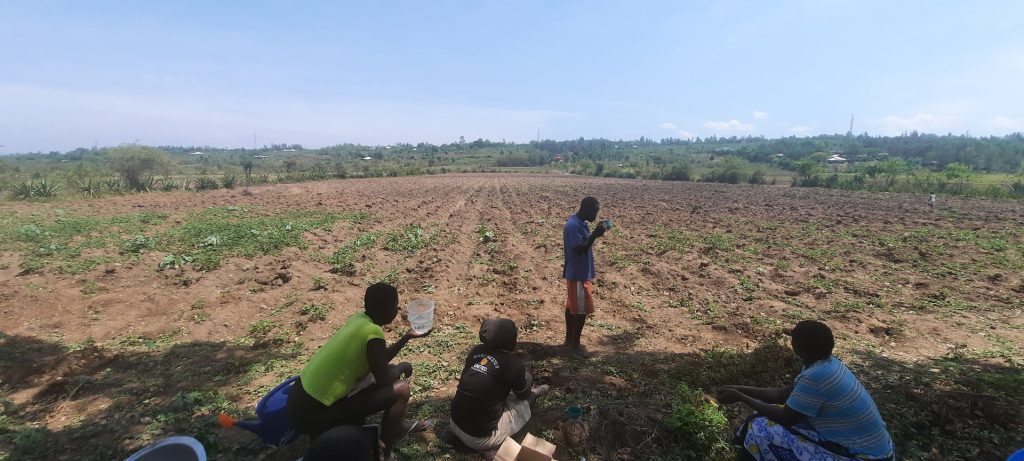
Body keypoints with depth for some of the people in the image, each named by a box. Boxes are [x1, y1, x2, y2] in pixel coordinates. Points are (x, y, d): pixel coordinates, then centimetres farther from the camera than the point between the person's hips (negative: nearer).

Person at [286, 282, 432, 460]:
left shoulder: (359, 319, 3)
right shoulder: (373, 333, -22)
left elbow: (379, 362, 15)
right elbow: (383, 377, -9)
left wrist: (407, 337, 17)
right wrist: (402, 367, 9)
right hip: (314, 414, -9)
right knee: (400, 388, -7)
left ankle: (396, 426, 38)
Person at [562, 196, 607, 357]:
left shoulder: (580, 224, 11)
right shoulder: (573, 225, -21)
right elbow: (579, 249, -26)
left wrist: (594, 234, 8)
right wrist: (594, 235, -26)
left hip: (577, 273, 10)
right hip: (578, 275, -10)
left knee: (572, 307, 16)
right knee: (581, 310, -1)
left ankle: (569, 340, 26)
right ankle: (575, 344, 11)